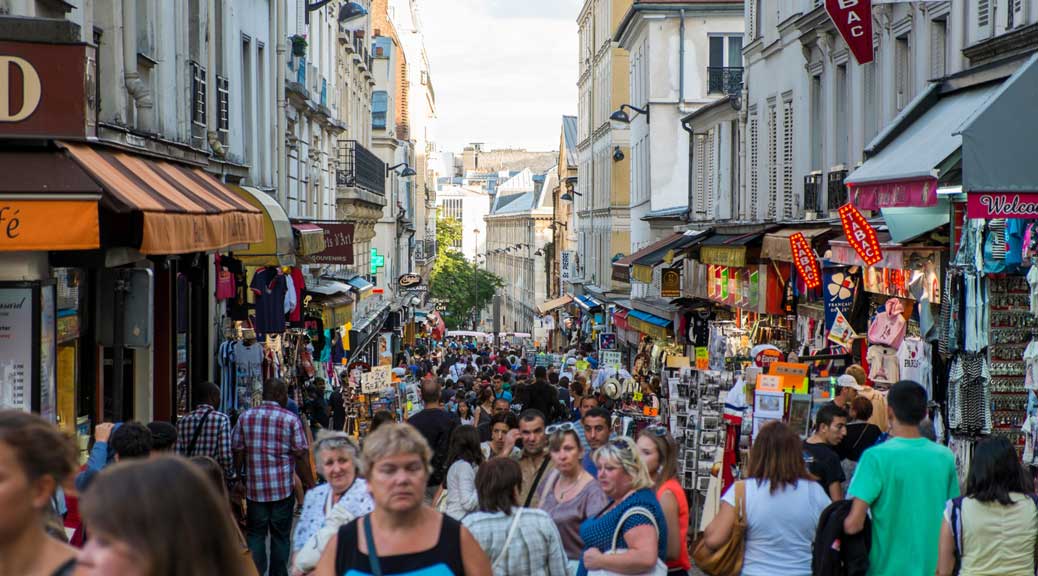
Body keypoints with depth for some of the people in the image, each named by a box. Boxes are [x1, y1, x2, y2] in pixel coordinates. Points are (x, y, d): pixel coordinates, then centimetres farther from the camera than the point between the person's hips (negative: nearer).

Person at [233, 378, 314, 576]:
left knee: (255, 535, 9)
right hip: (283, 489, -2)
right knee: (280, 537, 9)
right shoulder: (291, 420, -6)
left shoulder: (245, 418, 3)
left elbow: (237, 453, 3)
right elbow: (301, 457, -8)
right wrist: (310, 486, 0)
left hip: (254, 488, 2)